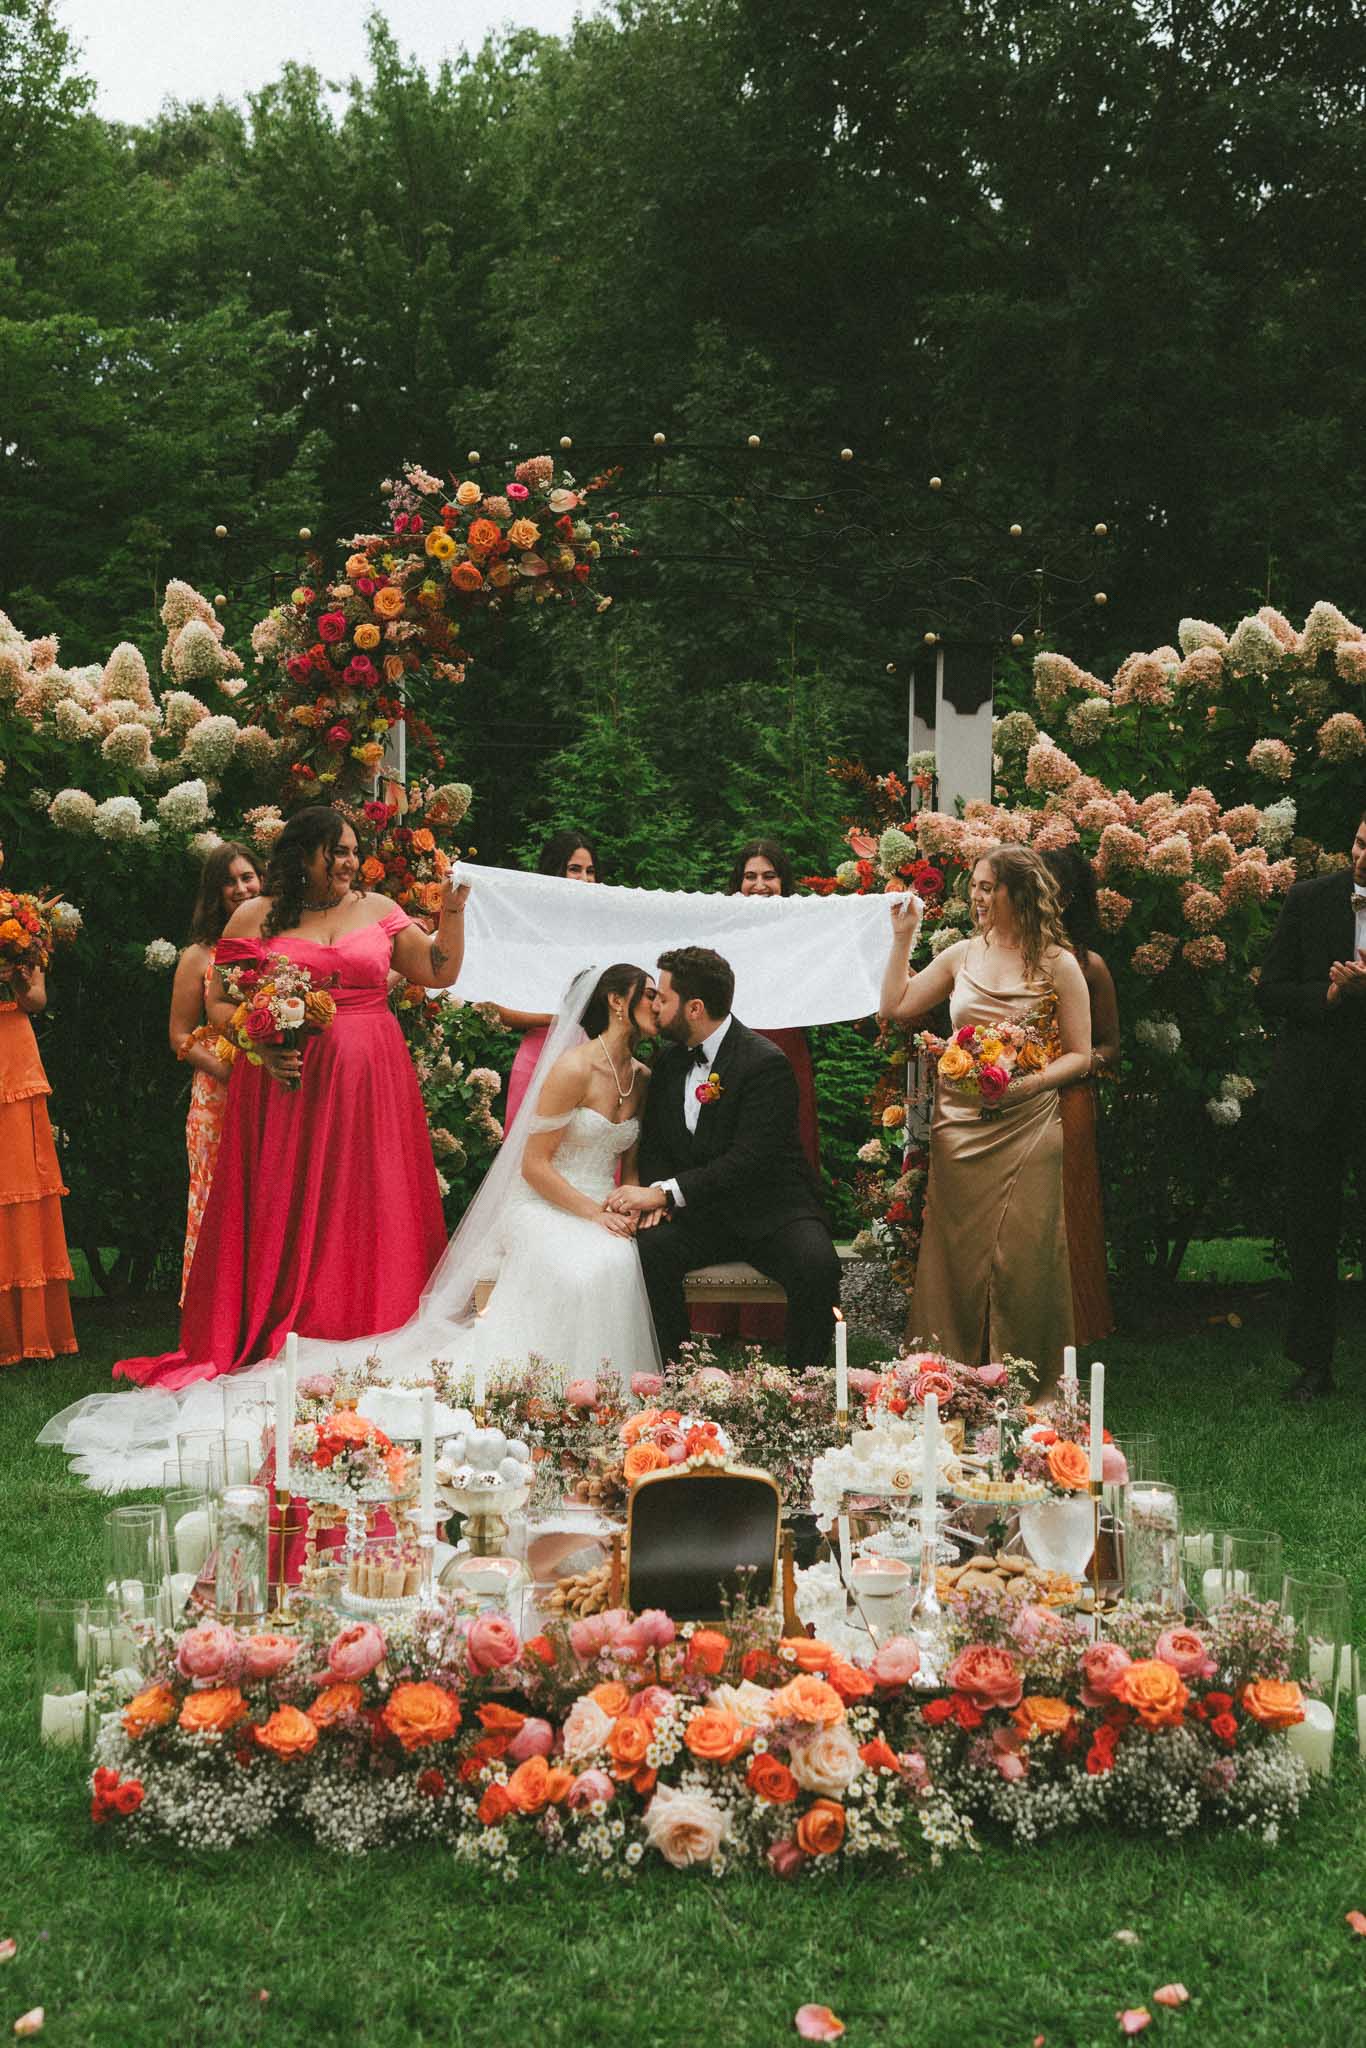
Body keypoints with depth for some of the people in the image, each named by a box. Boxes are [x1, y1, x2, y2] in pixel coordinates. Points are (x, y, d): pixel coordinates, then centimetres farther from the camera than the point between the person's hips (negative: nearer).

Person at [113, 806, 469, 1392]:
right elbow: (220, 1005, 3)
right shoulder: (256, 916, 3)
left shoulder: (377, 910, 10)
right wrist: (261, 1046, -13)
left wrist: (453, 908, -1)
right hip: (288, 1081, -2)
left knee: (367, 1213, 3)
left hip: (370, 1085, 2)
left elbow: (441, 973, 10)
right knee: (286, 1217, -1)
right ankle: (279, 1341, 7)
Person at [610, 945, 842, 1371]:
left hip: (772, 1209, -5)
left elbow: (749, 1160, -22)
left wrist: (665, 1192, -25)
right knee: (648, 1249, -27)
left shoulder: (766, 1064, -15)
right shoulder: (670, 1062, 9)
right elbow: (655, 1142, 16)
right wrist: (657, 1187, -8)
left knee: (816, 1265, -34)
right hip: (701, 1214, 5)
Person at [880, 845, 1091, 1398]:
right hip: (959, 1128, 3)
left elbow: (1079, 1056, -1)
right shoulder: (961, 955, 9)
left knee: (1019, 1261, -3)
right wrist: (903, 936, 9)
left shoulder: (1056, 964, -2)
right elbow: (895, 1008, 10)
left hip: (1025, 1132, -3)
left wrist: (1028, 1082, -17)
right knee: (957, 1259, 4)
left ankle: (1024, 1390, 9)